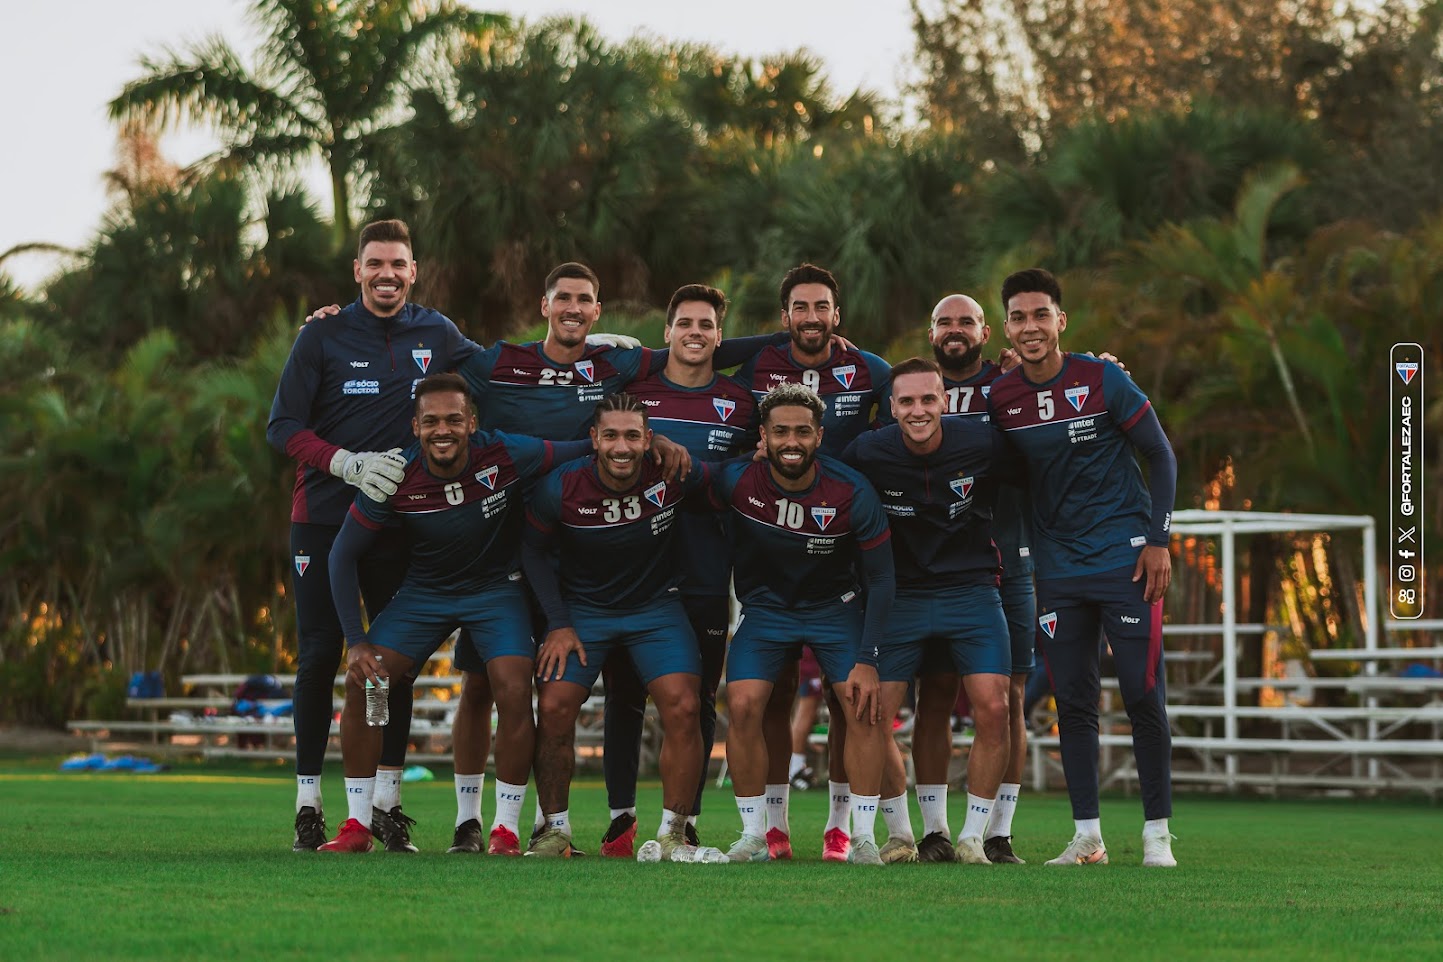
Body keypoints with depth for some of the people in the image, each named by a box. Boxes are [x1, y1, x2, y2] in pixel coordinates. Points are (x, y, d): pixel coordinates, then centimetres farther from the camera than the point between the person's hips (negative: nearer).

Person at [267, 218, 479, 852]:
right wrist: (349, 463, -19)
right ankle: (308, 803, 6)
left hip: (401, 520, 2)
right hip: (323, 519, -2)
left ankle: (387, 800, 8)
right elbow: (283, 428, -5)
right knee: (319, 657, 0)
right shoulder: (323, 336, -2)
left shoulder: (435, 335, 6)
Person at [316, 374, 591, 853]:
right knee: (362, 683, -12)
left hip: (496, 588, -1)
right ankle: (357, 826, -1)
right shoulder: (394, 480, -22)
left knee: (514, 693, -20)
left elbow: (590, 450, -10)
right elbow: (344, 555, -11)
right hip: (424, 590, 1)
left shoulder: (505, 457, -25)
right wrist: (356, 642, -15)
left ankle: (505, 830, -6)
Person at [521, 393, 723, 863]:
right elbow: (534, 550, -3)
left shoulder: (673, 475, -20)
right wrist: (558, 624, -6)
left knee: (682, 707, -17)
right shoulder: (562, 488, -20)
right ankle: (555, 830, 3)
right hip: (582, 607, 0)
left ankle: (671, 837, -6)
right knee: (554, 708, -14)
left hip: (656, 604, 0)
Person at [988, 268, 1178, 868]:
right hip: (1059, 569, 3)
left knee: (1143, 697, -4)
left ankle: (1157, 833, 3)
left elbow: (1160, 456, -1)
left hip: (1126, 561, -3)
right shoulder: (1000, 399, 1)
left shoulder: (1103, 381, -8)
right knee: (1073, 704, 2)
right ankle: (1087, 837, 8)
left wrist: (1158, 539, -7)